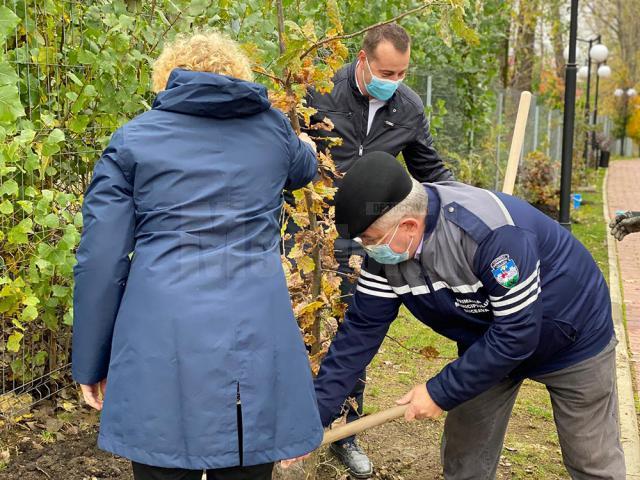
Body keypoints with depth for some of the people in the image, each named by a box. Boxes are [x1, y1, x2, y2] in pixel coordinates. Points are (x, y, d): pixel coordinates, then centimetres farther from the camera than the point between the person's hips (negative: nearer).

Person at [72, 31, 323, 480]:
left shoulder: (133, 139, 7)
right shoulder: (272, 127, 13)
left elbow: (100, 259, 2)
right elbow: (302, 170, 37)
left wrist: (90, 363, 10)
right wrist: (307, 148, 61)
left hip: (163, 339, -1)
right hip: (255, 337, 2)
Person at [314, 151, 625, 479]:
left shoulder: (490, 231, -39)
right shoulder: (385, 252, -19)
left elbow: (516, 333, -34)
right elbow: (361, 331, -14)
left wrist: (440, 392, -27)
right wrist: (315, 416, -16)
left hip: (572, 335, -5)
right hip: (488, 343, 5)